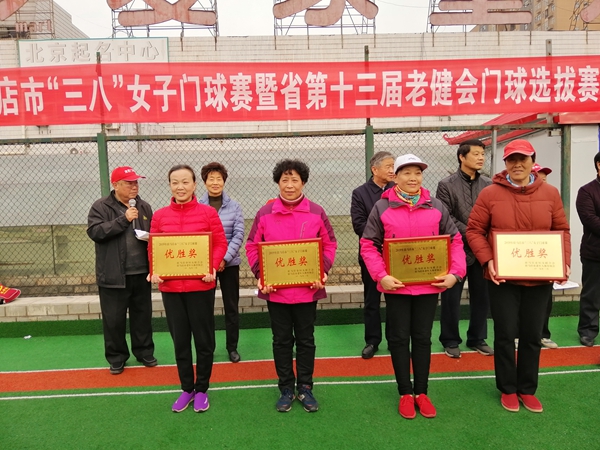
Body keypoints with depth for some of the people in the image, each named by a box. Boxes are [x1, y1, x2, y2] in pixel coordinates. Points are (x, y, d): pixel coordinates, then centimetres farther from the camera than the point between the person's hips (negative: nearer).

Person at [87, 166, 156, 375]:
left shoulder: (144, 207, 10)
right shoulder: (101, 207, -4)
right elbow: (95, 232, -17)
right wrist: (123, 219, -20)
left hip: (141, 273, 4)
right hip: (113, 275, -4)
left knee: (143, 315, 13)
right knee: (114, 319, 5)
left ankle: (144, 352, 28)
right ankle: (116, 358, 21)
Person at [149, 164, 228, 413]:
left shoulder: (208, 212, -3)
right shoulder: (160, 215, 4)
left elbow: (220, 243, -3)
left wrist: (213, 267, -18)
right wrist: (154, 271, -10)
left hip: (200, 286, -2)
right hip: (170, 286, 3)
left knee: (203, 339, 9)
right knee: (180, 340, 14)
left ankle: (202, 390, 28)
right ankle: (186, 389, 32)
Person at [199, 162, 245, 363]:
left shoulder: (234, 206, 0)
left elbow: (238, 235, -5)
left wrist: (224, 259, -15)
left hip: (229, 264, 0)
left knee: (231, 307, 9)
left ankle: (232, 347, 23)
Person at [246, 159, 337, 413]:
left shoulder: (316, 213, -1)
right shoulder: (265, 213, -1)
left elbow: (329, 245, 3)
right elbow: (252, 247, 2)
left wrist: (321, 272, -10)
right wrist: (260, 274, -10)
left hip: (307, 289, 0)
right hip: (275, 289, 0)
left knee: (306, 340, 13)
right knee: (282, 340, 13)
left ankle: (305, 388, 29)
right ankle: (286, 389, 28)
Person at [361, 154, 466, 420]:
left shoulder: (436, 207, 3)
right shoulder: (382, 208, -3)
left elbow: (455, 241, 7)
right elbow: (368, 245, -4)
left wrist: (455, 273, -6)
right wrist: (381, 276, -15)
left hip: (429, 285, 2)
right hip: (396, 286, -2)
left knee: (423, 338, 13)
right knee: (399, 338, 9)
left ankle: (421, 392, 28)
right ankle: (405, 393, 25)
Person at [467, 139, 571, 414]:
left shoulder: (550, 193, 2)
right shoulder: (490, 194, -6)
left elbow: (562, 231, 8)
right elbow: (474, 230, -4)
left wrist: (564, 262, -5)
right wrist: (487, 260, -17)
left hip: (539, 278, 3)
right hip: (502, 277, -2)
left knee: (532, 335, 13)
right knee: (505, 334, 6)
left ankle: (528, 389, 31)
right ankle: (507, 389, 25)